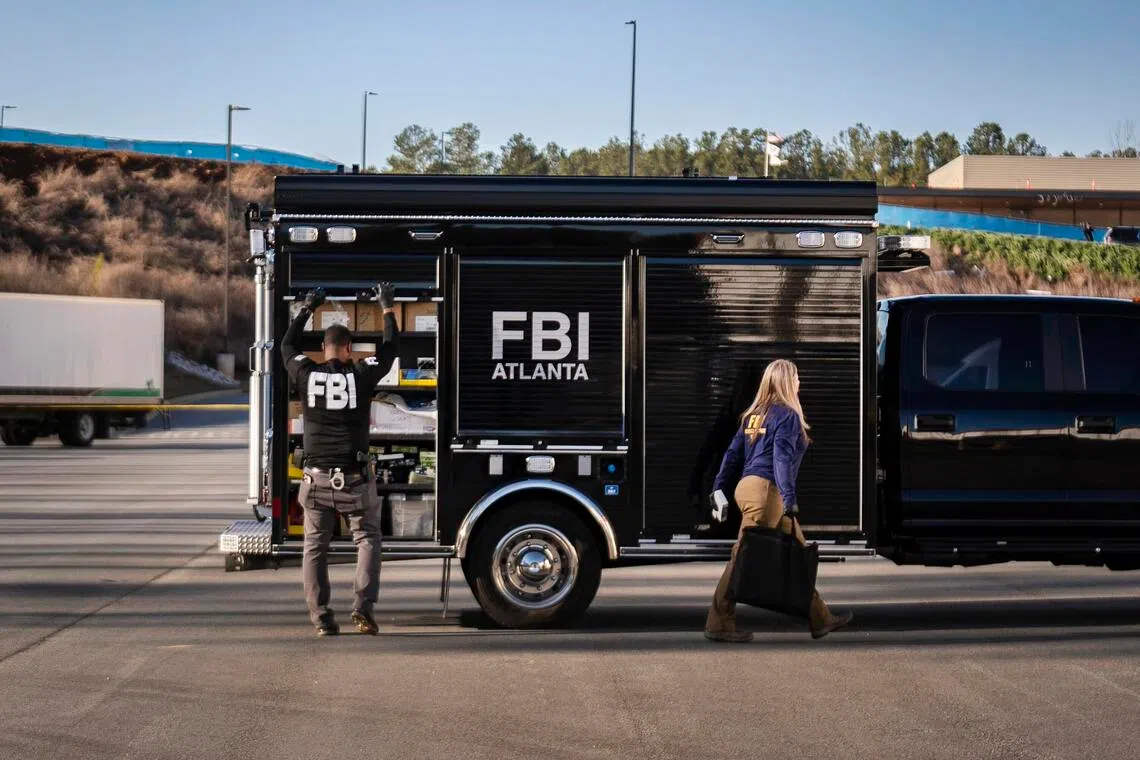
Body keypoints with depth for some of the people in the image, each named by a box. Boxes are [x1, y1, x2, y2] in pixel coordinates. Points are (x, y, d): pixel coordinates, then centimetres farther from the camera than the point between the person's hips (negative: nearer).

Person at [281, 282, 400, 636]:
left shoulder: (306, 375, 1)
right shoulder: (360, 375, -4)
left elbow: (287, 345, 21)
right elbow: (391, 348, 10)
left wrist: (307, 309, 31)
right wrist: (388, 308, 23)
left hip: (316, 479, 2)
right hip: (354, 478, -2)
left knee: (315, 547, 9)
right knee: (367, 539, 11)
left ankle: (320, 617, 3)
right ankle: (363, 605, -5)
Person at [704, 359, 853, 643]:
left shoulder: (753, 415, 18)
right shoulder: (787, 415, -6)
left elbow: (733, 454, 15)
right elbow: (782, 457, -17)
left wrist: (719, 489, 15)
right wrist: (789, 497, -22)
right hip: (766, 491, -9)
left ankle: (819, 619, 18)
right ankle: (719, 623, -6)